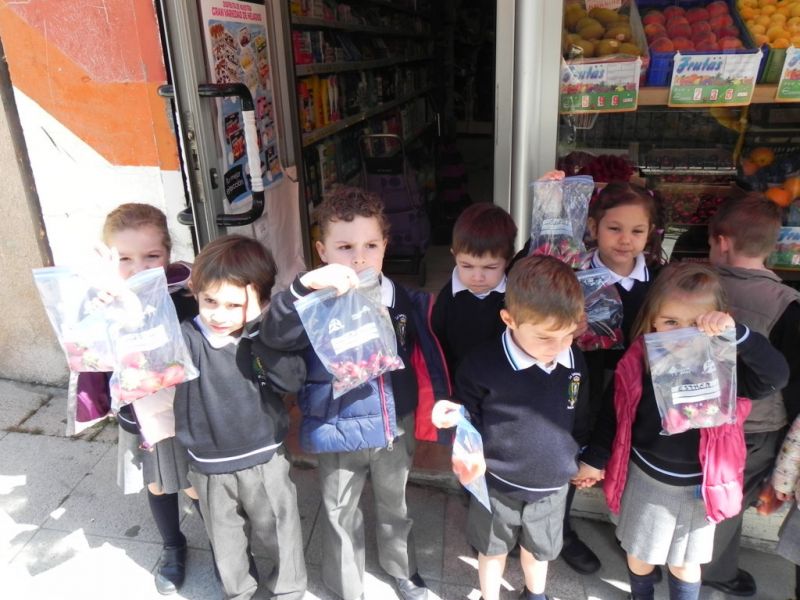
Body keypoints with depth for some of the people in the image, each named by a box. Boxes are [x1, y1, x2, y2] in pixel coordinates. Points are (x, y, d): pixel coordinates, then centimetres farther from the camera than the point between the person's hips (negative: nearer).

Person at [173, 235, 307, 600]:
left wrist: (260, 332, -29)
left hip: (265, 461, 0)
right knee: (226, 542, 22)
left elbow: (293, 380, -23)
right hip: (210, 468, 0)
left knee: (278, 532, 19)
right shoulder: (187, 338, -14)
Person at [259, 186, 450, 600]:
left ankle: (401, 567, 55)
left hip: (395, 427, 3)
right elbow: (275, 336, -36)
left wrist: (439, 403, 5)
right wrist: (304, 285, -49)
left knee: (394, 504, 27)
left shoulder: (405, 301, -8)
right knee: (341, 516, 19)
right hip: (339, 432, -2)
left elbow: (425, 356, 4)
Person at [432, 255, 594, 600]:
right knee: (493, 548, 21)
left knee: (539, 548, 27)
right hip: (498, 483, -3)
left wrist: (580, 460, 13)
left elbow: (580, 420, 5)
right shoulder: (483, 364, -23)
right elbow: (470, 415, -10)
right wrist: (456, 417, -29)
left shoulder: (575, 361, -9)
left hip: (552, 486, 4)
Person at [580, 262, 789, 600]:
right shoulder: (638, 362, -17)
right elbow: (615, 413, -4)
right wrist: (595, 458, 5)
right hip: (646, 478, 1)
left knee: (686, 564, 22)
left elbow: (777, 375, -39)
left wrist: (735, 332, -51)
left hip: (699, 485, -1)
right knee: (639, 557, 23)